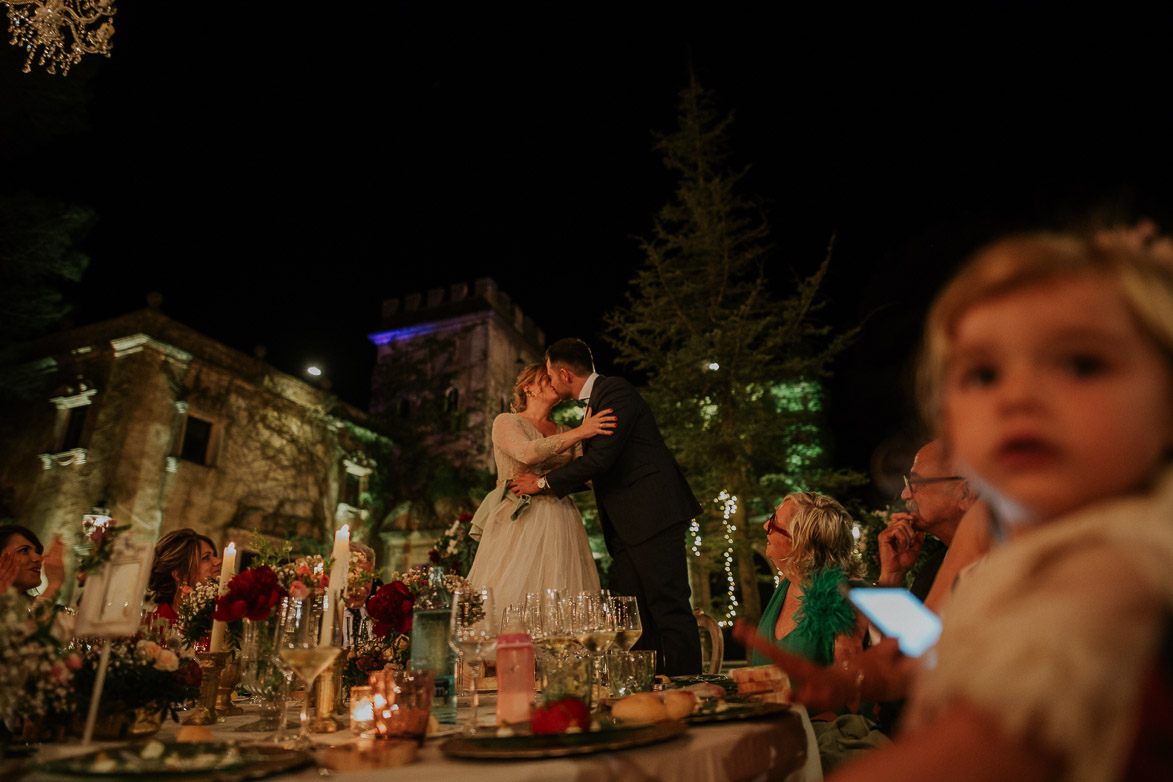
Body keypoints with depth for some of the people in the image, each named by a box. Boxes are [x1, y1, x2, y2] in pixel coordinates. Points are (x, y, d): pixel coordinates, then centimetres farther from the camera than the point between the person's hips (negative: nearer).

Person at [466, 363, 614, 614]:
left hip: (558, 526, 4)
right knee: (512, 596, -11)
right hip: (519, 523, -4)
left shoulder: (565, 434, 20)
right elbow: (527, 453, -15)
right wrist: (580, 433, -17)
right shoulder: (506, 421, 5)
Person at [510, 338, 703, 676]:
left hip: (653, 515, -10)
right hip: (625, 527, 10)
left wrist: (543, 482, -9)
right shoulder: (595, 399, 21)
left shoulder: (615, 391, -10)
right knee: (634, 616, 8)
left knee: (669, 609, -8)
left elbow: (601, 458, -19)